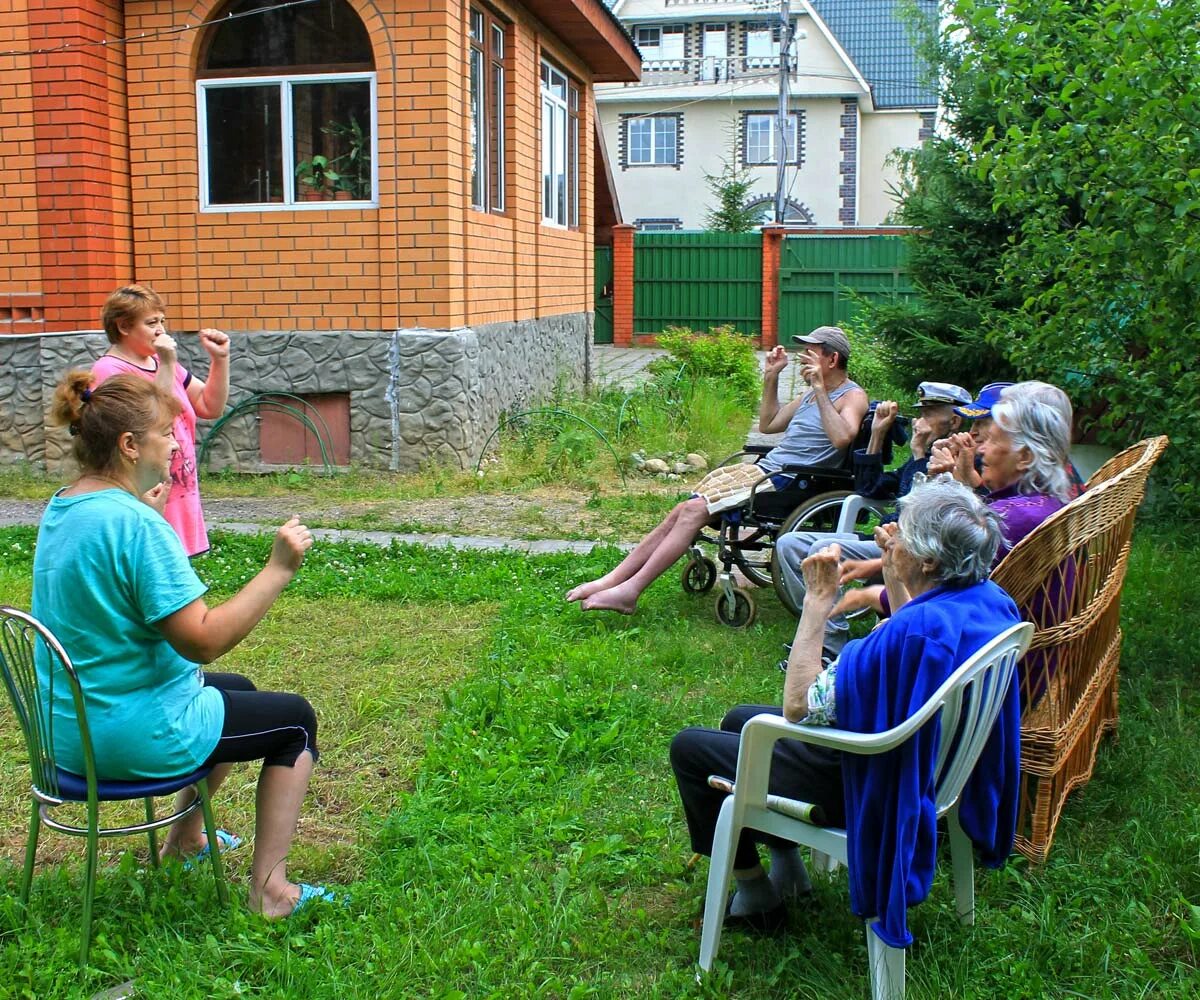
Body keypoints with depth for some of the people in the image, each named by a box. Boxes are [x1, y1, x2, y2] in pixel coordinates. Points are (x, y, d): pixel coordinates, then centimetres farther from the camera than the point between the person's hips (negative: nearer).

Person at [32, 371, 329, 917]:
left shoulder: (60, 509, 3)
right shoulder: (135, 523, -26)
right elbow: (203, 641, -29)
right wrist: (278, 569, -25)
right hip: (133, 734, -10)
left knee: (238, 689, 31)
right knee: (295, 718, 8)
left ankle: (185, 836, 42)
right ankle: (269, 888, 6)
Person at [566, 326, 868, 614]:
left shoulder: (852, 396, -5)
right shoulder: (813, 393, 22)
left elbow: (842, 438, -26)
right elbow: (767, 425, 30)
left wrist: (820, 390, -22)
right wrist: (771, 378, 21)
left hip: (786, 483, -9)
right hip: (764, 470, 9)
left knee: (694, 511, -21)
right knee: (682, 512, -7)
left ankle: (630, 590, -20)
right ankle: (612, 581, -8)